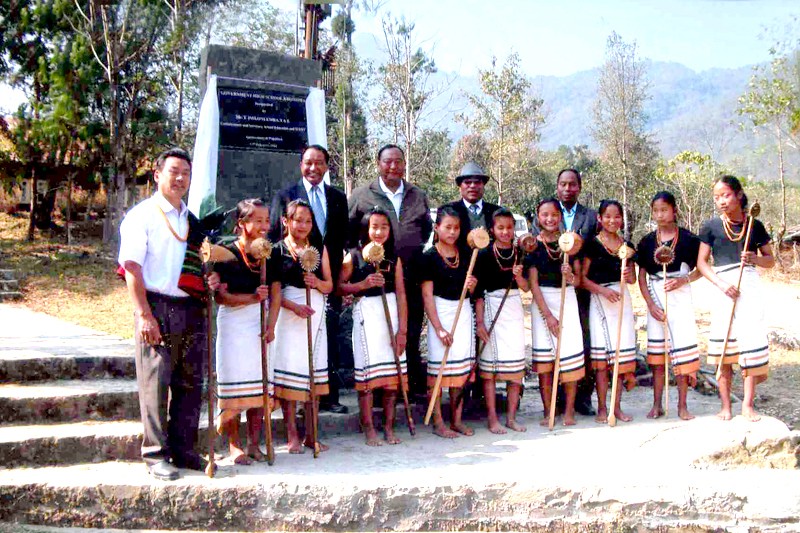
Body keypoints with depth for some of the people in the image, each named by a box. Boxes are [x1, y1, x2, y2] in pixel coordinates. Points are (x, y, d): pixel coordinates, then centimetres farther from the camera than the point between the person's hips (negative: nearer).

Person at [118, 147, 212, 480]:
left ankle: (183, 450, 19)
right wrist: (144, 314, -15)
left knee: (190, 383, 9)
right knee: (155, 384, -2)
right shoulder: (142, 215, -1)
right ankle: (156, 455, 7)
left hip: (192, 310, 6)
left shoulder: (193, 220, 18)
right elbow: (132, 267, -8)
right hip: (157, 307, -6)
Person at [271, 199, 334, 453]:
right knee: (289, 371, -3)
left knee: (314, 372, 6)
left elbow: (330, 286, 11)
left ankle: (311, 434, 14)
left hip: (315, 315, 4)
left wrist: (317, 283, -10)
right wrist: (294, 306, -19)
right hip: (288, 315, -4)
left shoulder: (320, 249, 11)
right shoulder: (277, 250, 0)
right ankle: (292, 435, 5)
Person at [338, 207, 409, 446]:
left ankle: (389, 426, 15)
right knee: (367, 370, -2)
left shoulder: (394, 258, 7)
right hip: (366, 313, -3)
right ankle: (368, 428, 8)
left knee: (392, 371, 4)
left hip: (391, 311, 3)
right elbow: (339, 286, 0)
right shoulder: (354, 256, 0)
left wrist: (402, 329, -3)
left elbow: (401, 294, 4)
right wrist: (363, 284, -15)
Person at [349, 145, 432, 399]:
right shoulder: (361, 196, 4)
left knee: (412, 335, 8)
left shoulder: (418, 196, 13)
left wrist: (419, 252, 15)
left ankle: (415, 385, 16)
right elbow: (348, 233, 8)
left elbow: (427, 230, 25)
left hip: (412, 279, 3)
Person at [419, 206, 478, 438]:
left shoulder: (465, 255, 9)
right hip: (441, 312, -5)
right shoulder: (429, 257, -7)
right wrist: (439, 328, -16)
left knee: (462, 365, 7)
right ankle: (438, 422, 5)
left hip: (464, 311, 5)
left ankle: (457, 420, 16)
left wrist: (472, 285, -6)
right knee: (439, 366, -4)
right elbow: (427, 295, -10)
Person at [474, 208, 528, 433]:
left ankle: (511, 417, 15)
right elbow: (479, 290, -6)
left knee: (517, 364, 6)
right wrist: (479, 321, -11)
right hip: (493, 307, -4)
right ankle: (492, 419, 5)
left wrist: (519, 276, -12)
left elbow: (525, 287, 9)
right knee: (490, 363, -2)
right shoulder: (485, 254, -4)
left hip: (515, 308, 4)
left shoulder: (519, 253, 7)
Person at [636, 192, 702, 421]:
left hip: (680, 297, -2)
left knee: (682, 350, -4)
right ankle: (657, 405, 13)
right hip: (655, 297, 2)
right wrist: (651, 305, -5)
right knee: (657, 351, 6)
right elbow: (642, 276, 5)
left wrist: (683, 280, -15)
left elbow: (700, 270, 4)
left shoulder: (688, 239, -2)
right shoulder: (647, 241, 5)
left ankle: (682, 406, 6)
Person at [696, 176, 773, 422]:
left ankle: (748, 404, 4)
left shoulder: (754, 225, 5)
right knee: (723, 348, 0)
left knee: (752, 342, -4)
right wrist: (721, 284, -12)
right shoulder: (711, 226, 2)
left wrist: (754, 258, -10)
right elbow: (701, 262, 1)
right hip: (724, 288, 0)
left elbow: (770, 260, 12)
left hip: (750, 286, 1)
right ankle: (725, 406, 8)